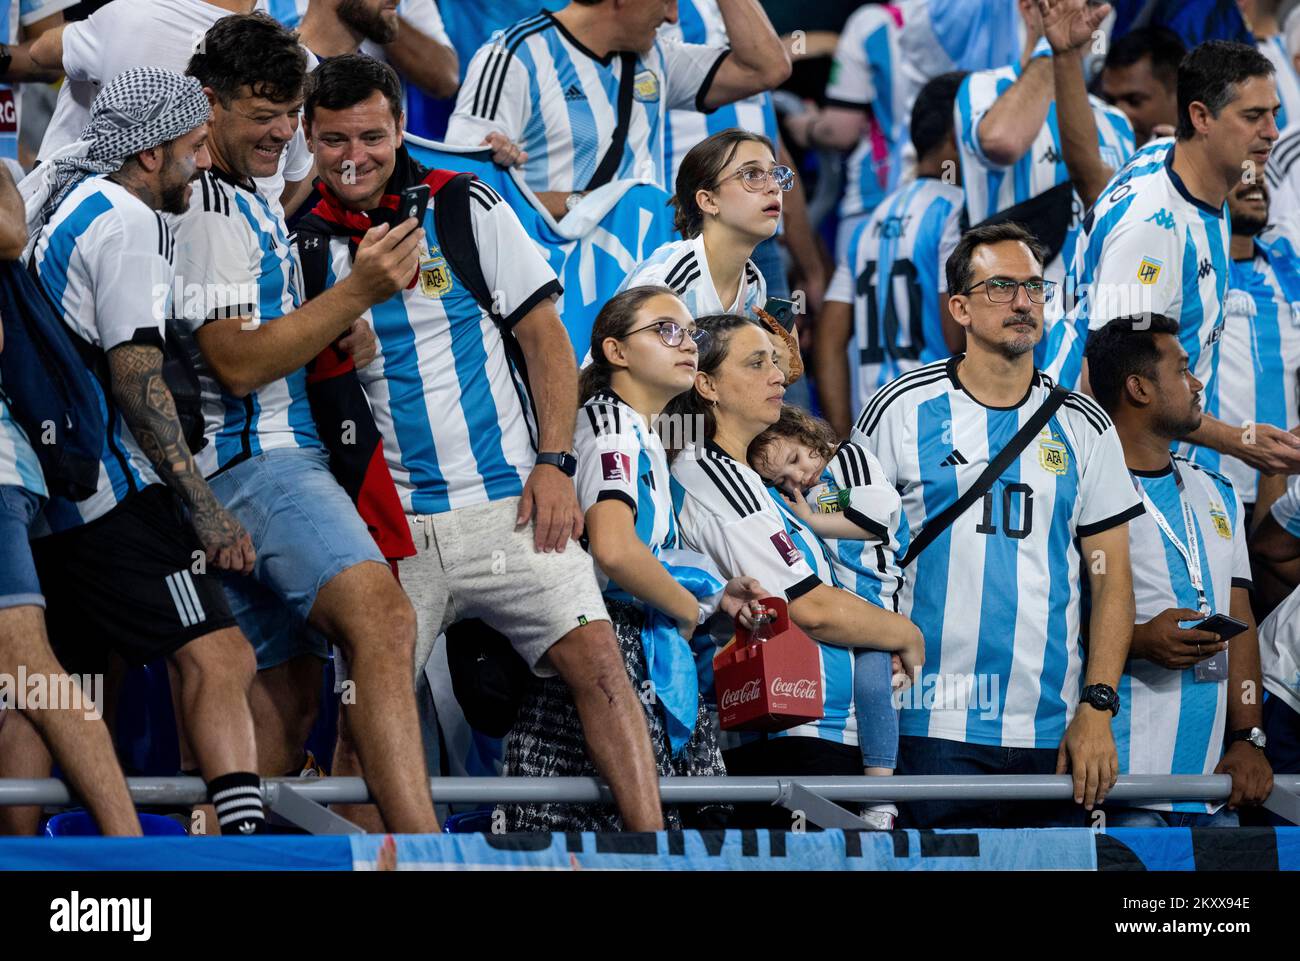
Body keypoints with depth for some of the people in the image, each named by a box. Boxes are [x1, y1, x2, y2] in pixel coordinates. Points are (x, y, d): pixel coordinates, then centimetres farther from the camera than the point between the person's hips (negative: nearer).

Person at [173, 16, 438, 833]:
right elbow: (237, 362, -18)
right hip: (253, 459, -11)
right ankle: (424, 847, -45)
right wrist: (358, 293, -25)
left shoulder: (255, 205, 22)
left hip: (284, 451, 11)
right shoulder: (208, 209, -11)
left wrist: (346, 334, 12)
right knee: (382, 617, -29)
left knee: (288, 690, 11)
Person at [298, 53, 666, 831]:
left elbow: (544, 337, 4)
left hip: (507, 504, -1)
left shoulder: (465, 209, 3)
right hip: (389, 524, 1)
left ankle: (652, 838, -16)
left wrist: (554, 461, -6)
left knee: (596, 660, -16)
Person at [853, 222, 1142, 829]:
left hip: (1052, 731, 3)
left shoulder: (1082, 426, 10)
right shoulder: (902, 409, 2)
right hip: (935, 730, -3)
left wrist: (1097, 710, -2)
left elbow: (1111, 579, 9)